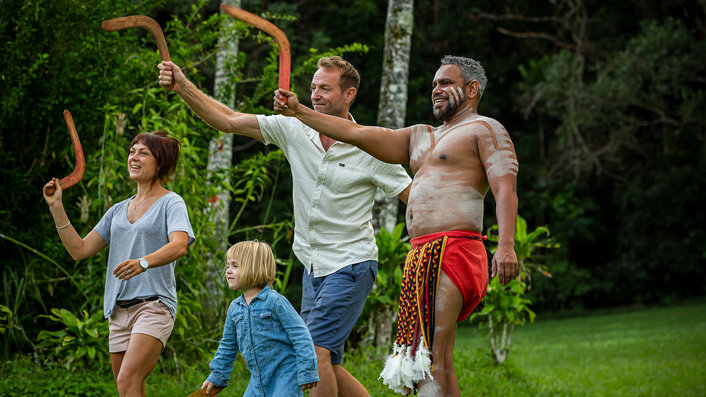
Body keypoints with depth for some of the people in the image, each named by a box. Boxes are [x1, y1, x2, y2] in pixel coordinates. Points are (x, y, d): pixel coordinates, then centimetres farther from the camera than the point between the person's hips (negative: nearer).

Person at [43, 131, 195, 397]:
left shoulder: (171, 203, 0)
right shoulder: (118, 210, 20)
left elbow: (179, 245, -20)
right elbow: (79, 250, 16)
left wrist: (144, 262, -39)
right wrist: (56, 208, 8)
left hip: (154, 304, -7)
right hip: (119, 308, 7)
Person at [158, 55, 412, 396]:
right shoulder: (294, 131, 1)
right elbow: (228, 120, -2)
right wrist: (182, 86, -14)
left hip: (351, 267, -6)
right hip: (313, 267, 6)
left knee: (316, 352, -19)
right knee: (326, 367, 9)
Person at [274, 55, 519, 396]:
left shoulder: (485, 130, 2)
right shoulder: (421, 138, 29)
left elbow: (506, 188, -12)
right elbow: (357, 134, 27)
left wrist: (506, 245, -28)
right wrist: (298, 112, 21)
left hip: (451, 253, -9)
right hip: (421, 256, 9)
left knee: (431, 358, -20)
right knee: (436, 363, 4)